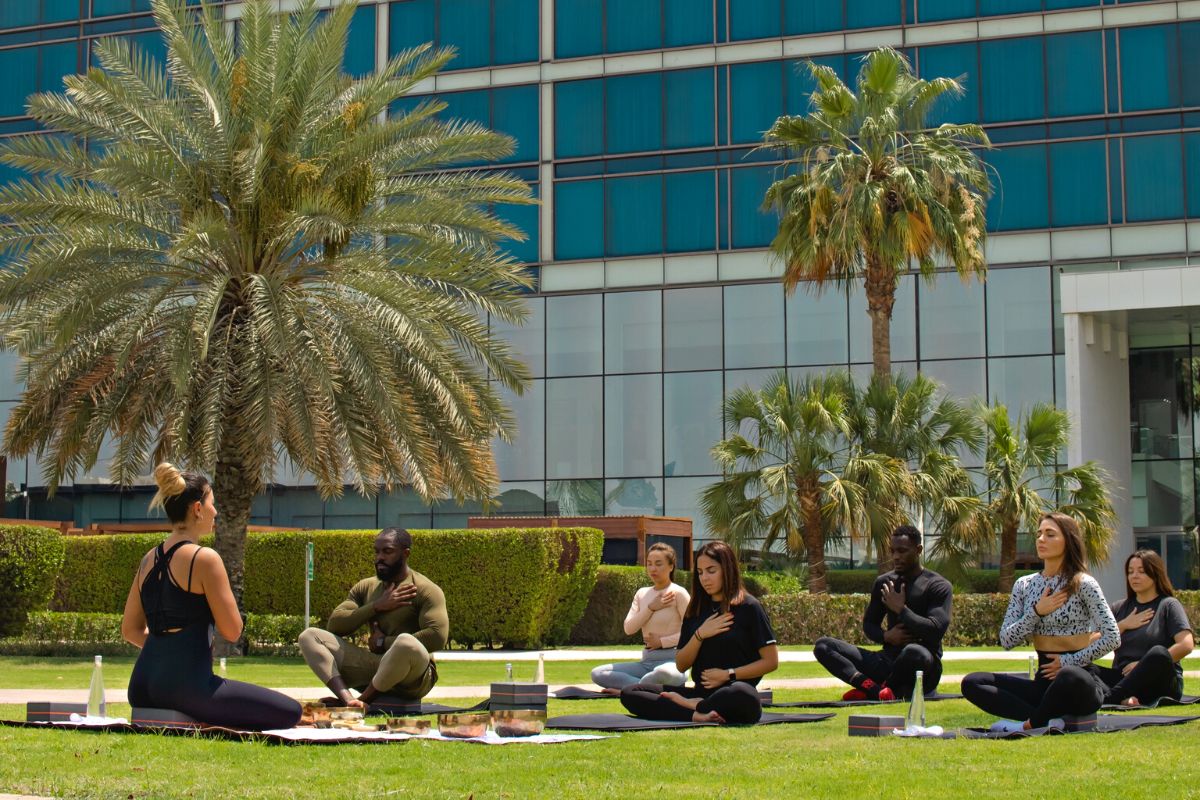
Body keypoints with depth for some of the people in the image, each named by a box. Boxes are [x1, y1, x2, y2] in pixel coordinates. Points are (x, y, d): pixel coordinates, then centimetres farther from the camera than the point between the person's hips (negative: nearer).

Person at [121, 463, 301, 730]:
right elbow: (232, 631, -9)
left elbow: (130, 631, 17)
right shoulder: (204, 558, -11)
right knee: (290, 711, -3)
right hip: (185, 685, -8)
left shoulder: (149, 560, 12)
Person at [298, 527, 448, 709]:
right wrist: (377, 606, -10)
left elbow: (438, 636, -20)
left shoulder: (425, 590, -6)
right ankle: (348, 700, -33)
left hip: (412, 678, -6)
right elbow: (334, 625, 1)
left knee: (407, 644, -41)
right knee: (309, 636, -8)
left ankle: (362, 699, -20)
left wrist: (384, 642, -13)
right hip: (374, 665, 6)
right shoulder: (365, 587, 12)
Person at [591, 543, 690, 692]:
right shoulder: (642, 593, 13)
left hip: (671, 660, -6)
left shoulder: (678, 593, -5)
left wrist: (662, 641, -11)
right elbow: (629, 628, 2)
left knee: (664, 674, -44)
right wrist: (651, 607, -8)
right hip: (646, 660, 6)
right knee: (597, 674, -10)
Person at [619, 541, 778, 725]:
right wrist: (700, 635, -6)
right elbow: (681, 666, 10)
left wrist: (728, 674, -10)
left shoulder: (748, 607, -1)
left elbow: (771, 661, -4)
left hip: (734, 693, -5)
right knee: (629, 693, -12)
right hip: (701, 691, 5)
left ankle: (692, 705, -15)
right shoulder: (696, 610, 14)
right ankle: (697, 715, -29)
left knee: (742, 696, -43)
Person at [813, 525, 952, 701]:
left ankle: (870, 690, -16)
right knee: (823, 645, -10)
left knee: (915, 652, -44)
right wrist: (887, 636, -4)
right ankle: (876, 689, -32)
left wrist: (901, 609, -12)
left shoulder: (939, 586, -3)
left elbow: (935, 630, -16)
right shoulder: (884, 582, 13)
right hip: (889, 660, 6)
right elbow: (869, 624, 19)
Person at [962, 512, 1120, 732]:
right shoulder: (1024, 585, 8)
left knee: (1070, 677, -42)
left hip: (1079, 679, -6)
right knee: (971, 683, -13)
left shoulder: (1083, 584, -6)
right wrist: (1036, 612, -10)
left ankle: (1031, 724, -17)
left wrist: (1069, 661, -13)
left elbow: (1112, 638, -11)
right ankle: (1048, 720, -24)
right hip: (1044, 681, 6)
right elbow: (1006, 641, 3)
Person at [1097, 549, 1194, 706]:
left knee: (1158, 653, -38)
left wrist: (1145, 665, -12)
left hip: (1159, 683, -4)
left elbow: (1186, 645, -10)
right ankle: (1122, 699, -51)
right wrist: (1122, 625, -2)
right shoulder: (1119, 608, 20)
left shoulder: (1168, 605, 7)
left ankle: (1108, 699, -44)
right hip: (1122, 677, 4)